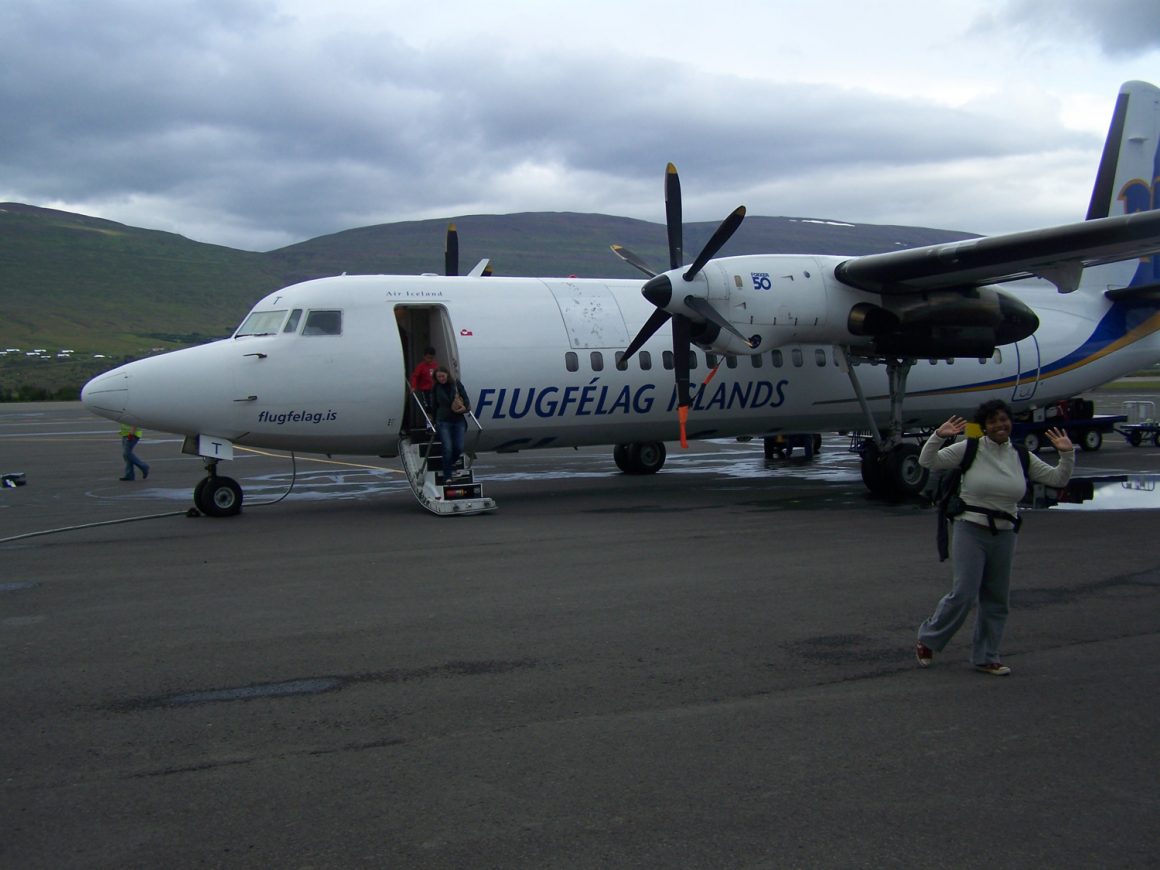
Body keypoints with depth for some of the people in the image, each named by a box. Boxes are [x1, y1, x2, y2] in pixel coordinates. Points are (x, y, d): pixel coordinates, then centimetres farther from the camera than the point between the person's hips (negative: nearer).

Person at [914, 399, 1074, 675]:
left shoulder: (1022, 458, 6)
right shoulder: (970, 450, -5)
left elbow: (1058, 479, 11)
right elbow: (927, 461, -7)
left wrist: (1067, 454, -4)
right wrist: (939, 436, -23)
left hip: (1004, 535, 5)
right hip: (970, 530, -5)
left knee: (996, 600, 10)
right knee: (963, 594, -11)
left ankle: (986, 657, 23)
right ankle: (927, 640, 9)